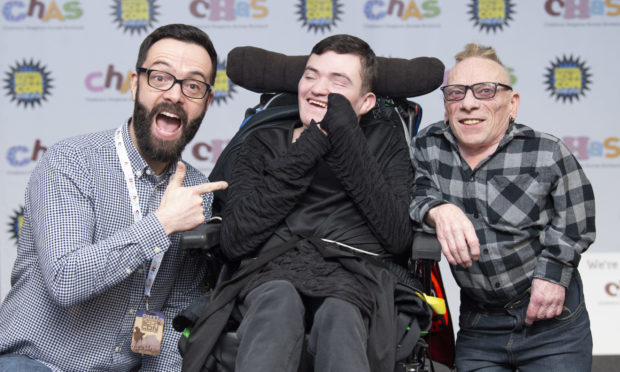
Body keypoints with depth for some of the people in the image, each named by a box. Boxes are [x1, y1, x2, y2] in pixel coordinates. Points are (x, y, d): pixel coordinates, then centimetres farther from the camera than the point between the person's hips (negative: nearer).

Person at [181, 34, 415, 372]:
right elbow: (233, 242, 5)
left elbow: (399, 239, 3)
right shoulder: (264, 142, 24)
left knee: (339, 313, -37)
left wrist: (347, 141, 1)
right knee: (279, 300, -37)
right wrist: (306, 151, 2)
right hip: (271, 274, 1)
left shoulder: (386, 142, 23)